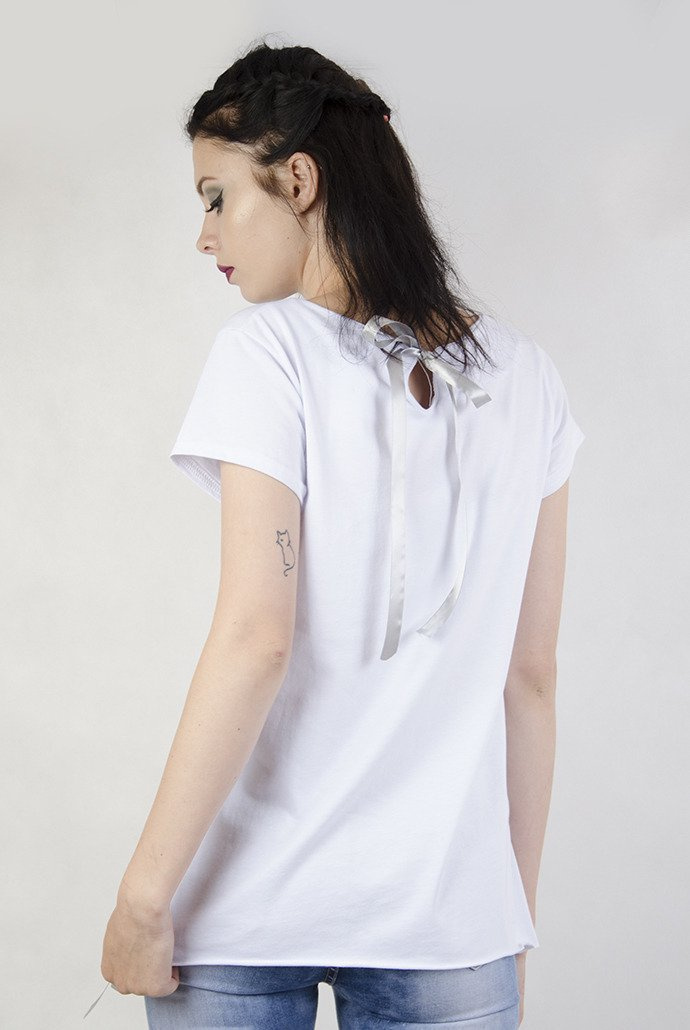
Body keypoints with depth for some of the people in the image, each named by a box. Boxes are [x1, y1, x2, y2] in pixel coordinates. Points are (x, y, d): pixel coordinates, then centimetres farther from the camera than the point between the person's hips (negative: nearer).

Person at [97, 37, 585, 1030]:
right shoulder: (523, 376, 5)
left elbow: (256, 640, -17)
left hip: (246, 911, -3)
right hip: (445, 915, 4)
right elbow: (532, 674, 6)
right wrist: (517, 915, 14)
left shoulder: (268, 349, -8)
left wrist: (142, 895, -12)